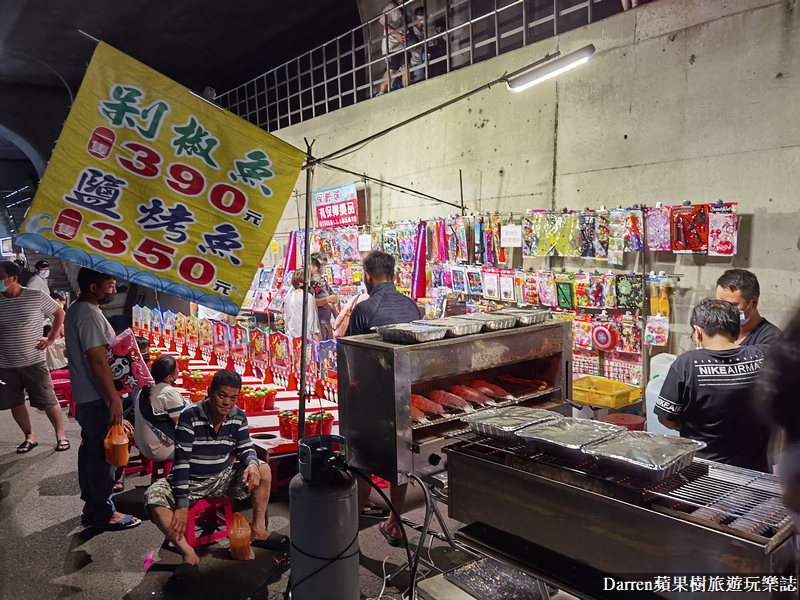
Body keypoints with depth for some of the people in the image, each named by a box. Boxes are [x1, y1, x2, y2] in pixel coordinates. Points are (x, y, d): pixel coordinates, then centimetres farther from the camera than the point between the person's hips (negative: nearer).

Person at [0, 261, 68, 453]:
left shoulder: (36, 297, -8)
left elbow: (60, 313, 5)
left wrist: (51, 338, -1)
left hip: (34, 362, -3)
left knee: (48, 401, 2)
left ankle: (60, 435, 17)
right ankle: (29, 437, 27)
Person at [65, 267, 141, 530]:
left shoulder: (76, 310, 12)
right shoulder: (90, 315, -21)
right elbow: (98, 362, -25)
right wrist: (114, 399, -23)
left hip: (85, 396, 10)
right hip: (97, 398, -10)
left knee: (90, 449, 18)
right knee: (103, 453, -1)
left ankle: (91, 504, 29)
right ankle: (104, 513, 10)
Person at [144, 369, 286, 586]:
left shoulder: (238, 418, -8)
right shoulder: (190, 416, -22)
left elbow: (245, 449, 0)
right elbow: (181, 461, -24)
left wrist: (252, 464, -26)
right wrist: (182, 504, -28)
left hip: (223, 478, 4)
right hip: (190, 481, -3)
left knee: (263, 470, -15)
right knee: (153, 497, -30)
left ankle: (257, 531, 1)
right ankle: (189, 555, -21)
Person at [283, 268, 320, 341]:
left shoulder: (288, 296, 8)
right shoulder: (308, 297, -11)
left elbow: (286, 317, 14)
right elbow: (311, 316, -10)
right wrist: (315, 333, -5)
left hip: (292, 334, 6)